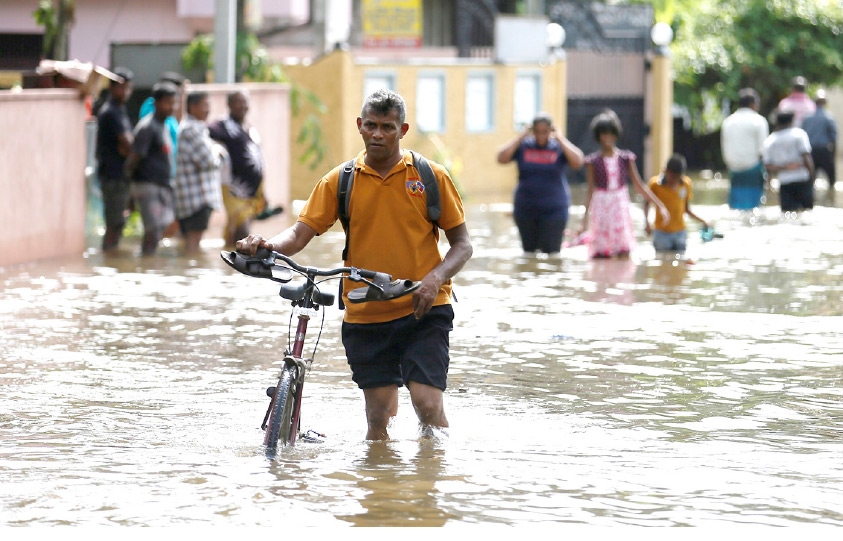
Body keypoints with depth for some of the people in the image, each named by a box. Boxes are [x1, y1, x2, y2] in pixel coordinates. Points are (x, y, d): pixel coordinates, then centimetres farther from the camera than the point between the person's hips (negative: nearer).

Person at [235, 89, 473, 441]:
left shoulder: (431, 176, 0)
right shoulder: (340, 181, 4)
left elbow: (462, 244, 3)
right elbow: (301, 231, -2)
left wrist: (436, 278, -17)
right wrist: (268, 246, -25)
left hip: (423, 311, -2)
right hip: (365, 316, 2)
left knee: (428, 405, -13)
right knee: (378, 418, 3)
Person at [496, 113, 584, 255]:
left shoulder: (558, 147, -1)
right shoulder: (523, 146, 1)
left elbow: (578, 162, -17)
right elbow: (501, 158, -11)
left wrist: (559, 138, -13)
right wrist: (521, 137, -10)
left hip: (553, 209, -2)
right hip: (526, 208, 2)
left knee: (551, 251, -6)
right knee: (529, 250, 10)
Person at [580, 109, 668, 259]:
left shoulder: (626, 158, 6)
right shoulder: (593, 161, 1)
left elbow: (639, 186, 9)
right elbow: (590, 191, 0)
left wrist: (660, 206, 4)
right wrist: (585, 219, -7)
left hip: (621, 210, 2)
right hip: (601, 211, -2)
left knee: (624, 257, -7)